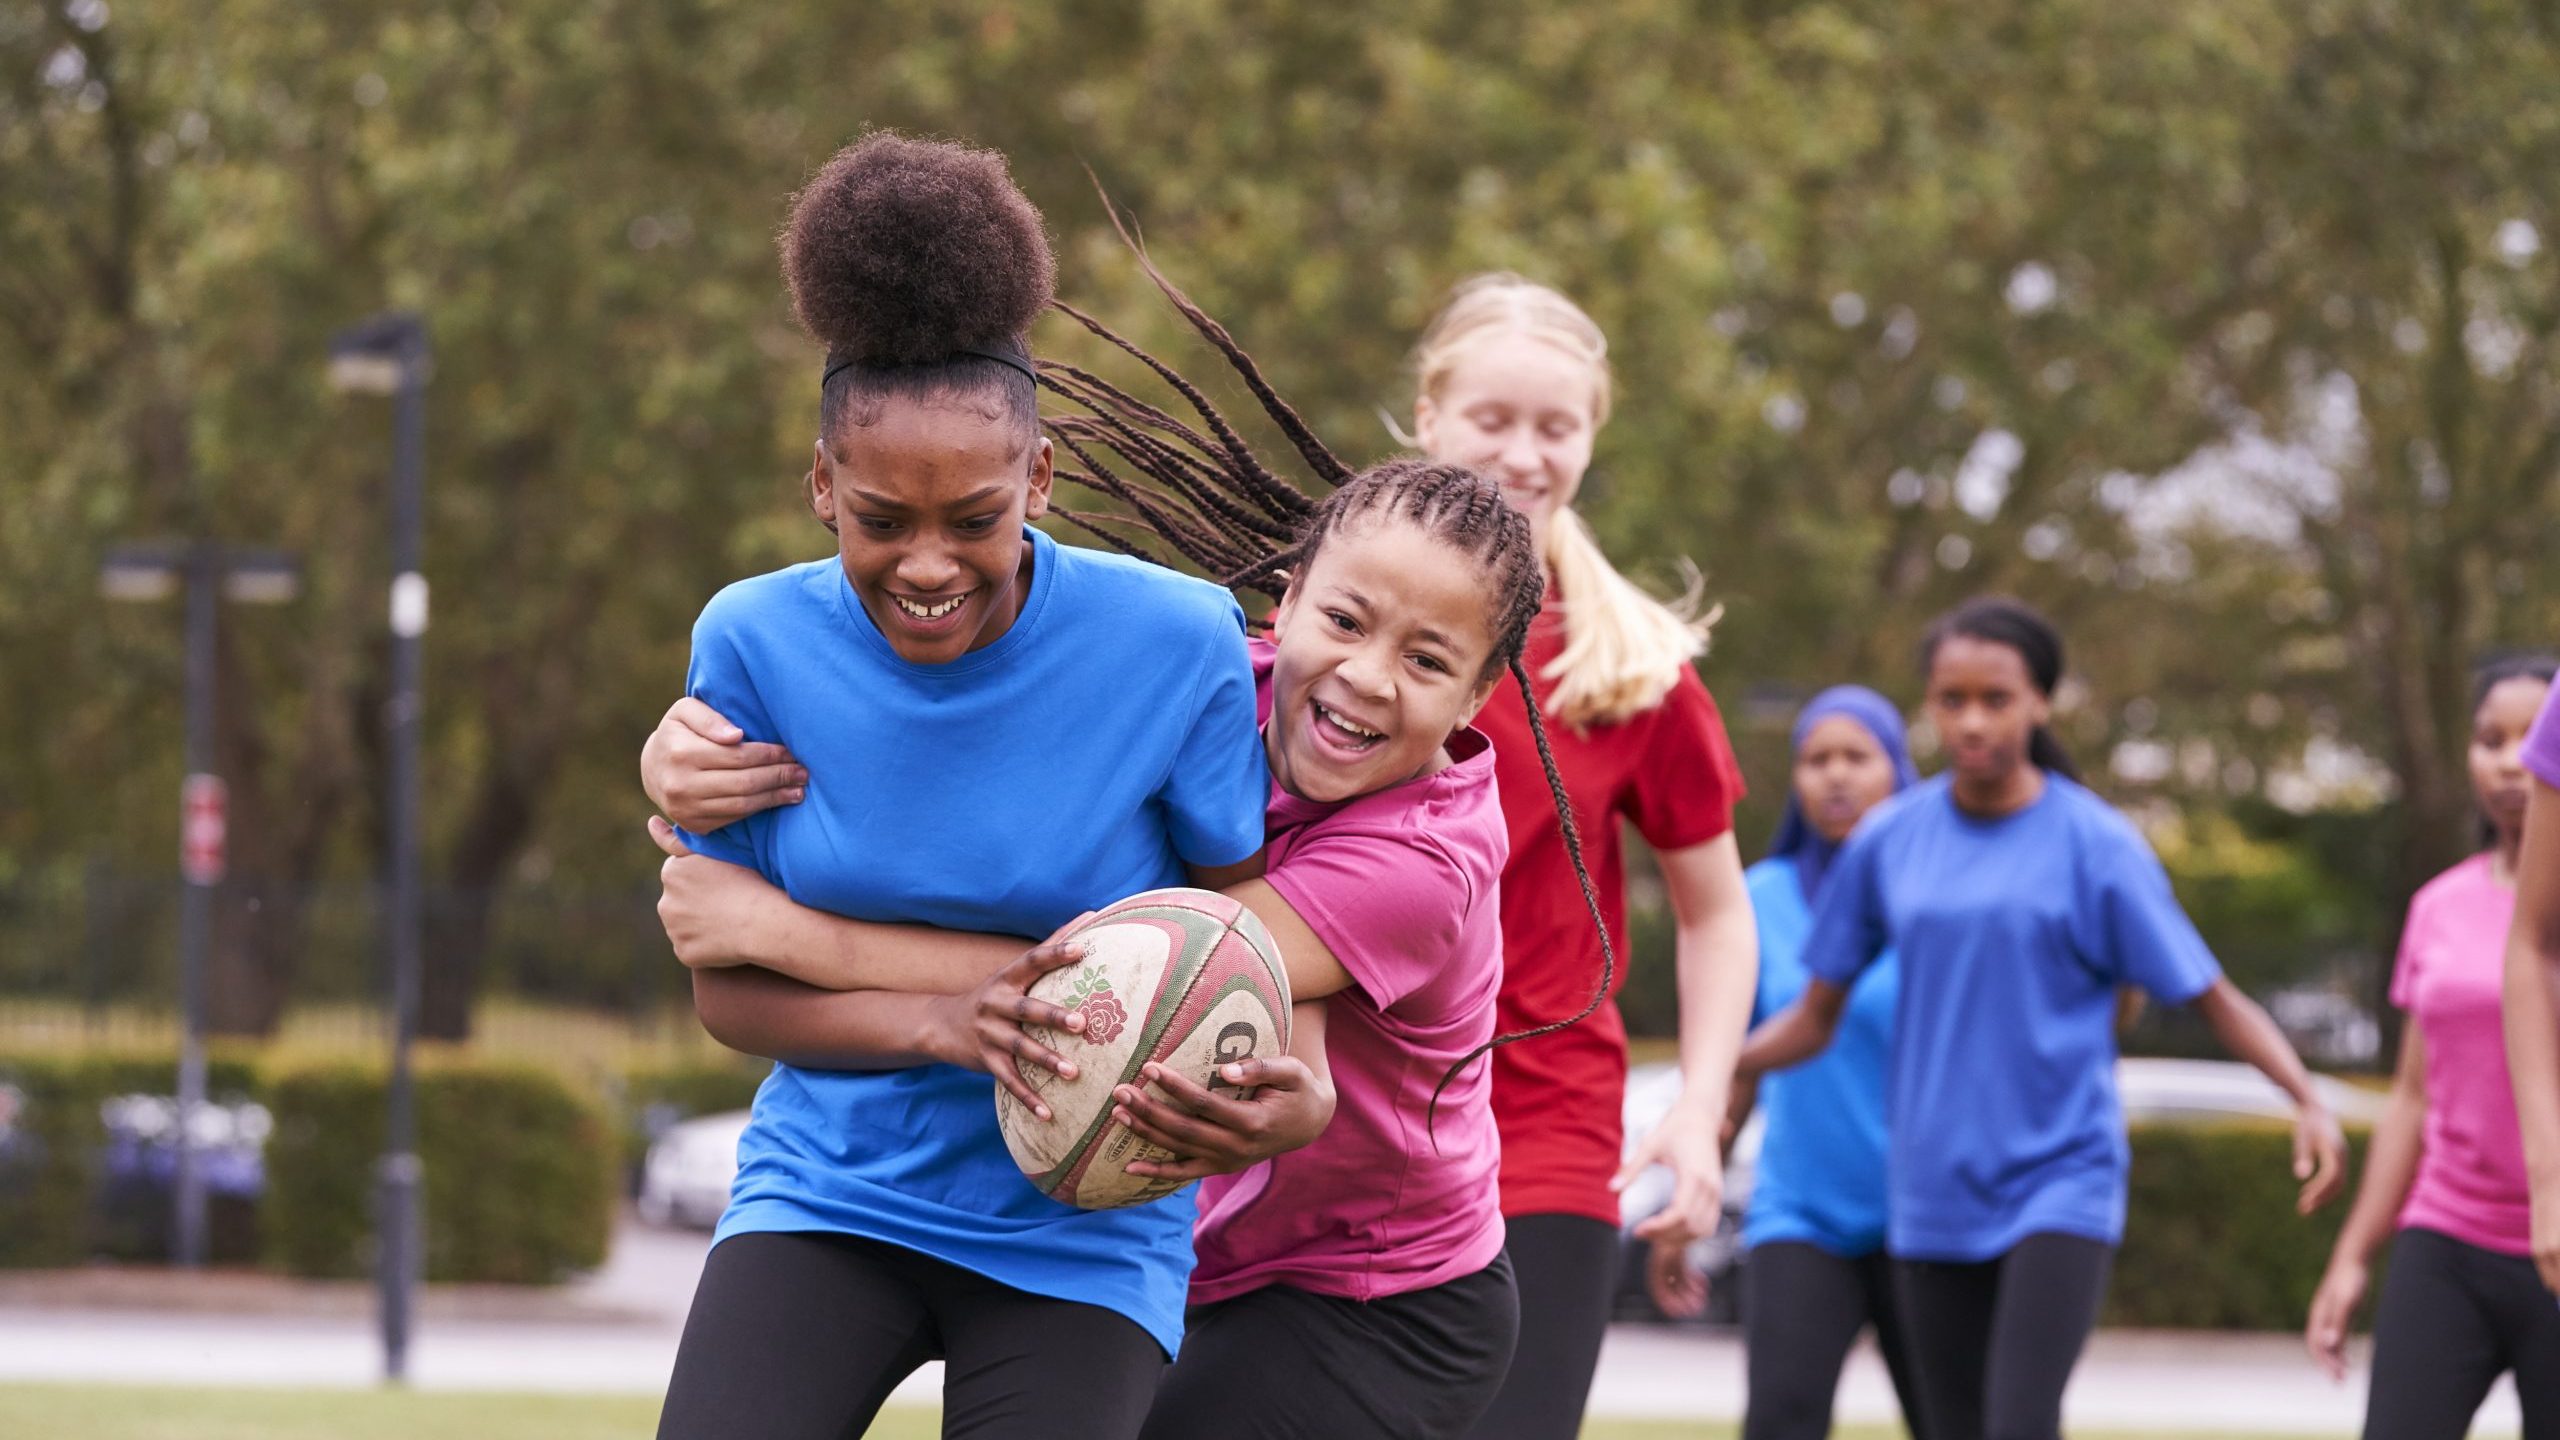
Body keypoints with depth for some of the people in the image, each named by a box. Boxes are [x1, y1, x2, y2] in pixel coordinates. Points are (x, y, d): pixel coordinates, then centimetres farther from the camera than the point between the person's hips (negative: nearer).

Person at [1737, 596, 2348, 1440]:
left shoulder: (2096, 845, -4)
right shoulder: (1888, 841, 4)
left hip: (2061, 1180, -4)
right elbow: (1816, 1017, 9)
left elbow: (2214, 1000, -3)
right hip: (1933, 1198, 4)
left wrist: (2306, 1100, -18)